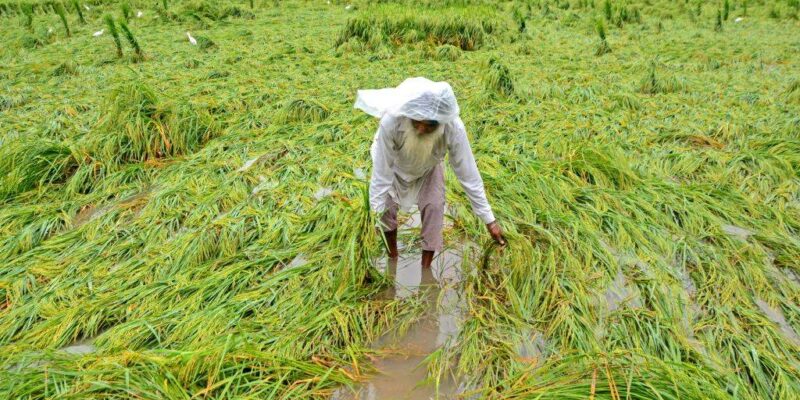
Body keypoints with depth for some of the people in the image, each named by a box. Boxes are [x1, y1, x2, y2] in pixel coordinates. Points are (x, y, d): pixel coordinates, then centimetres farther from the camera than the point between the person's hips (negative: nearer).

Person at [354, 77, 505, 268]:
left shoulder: (454, 128, -41)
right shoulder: (391, 121, -45)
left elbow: (468, 175, -31)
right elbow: (381, 173, -35)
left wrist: (489, 220, -26)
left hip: (429, 167, 1)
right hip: (395, 164, 0)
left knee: (434, 206, -12)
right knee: (386, 206, -8)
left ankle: (426, 268, 6)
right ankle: (393, 260, 17)